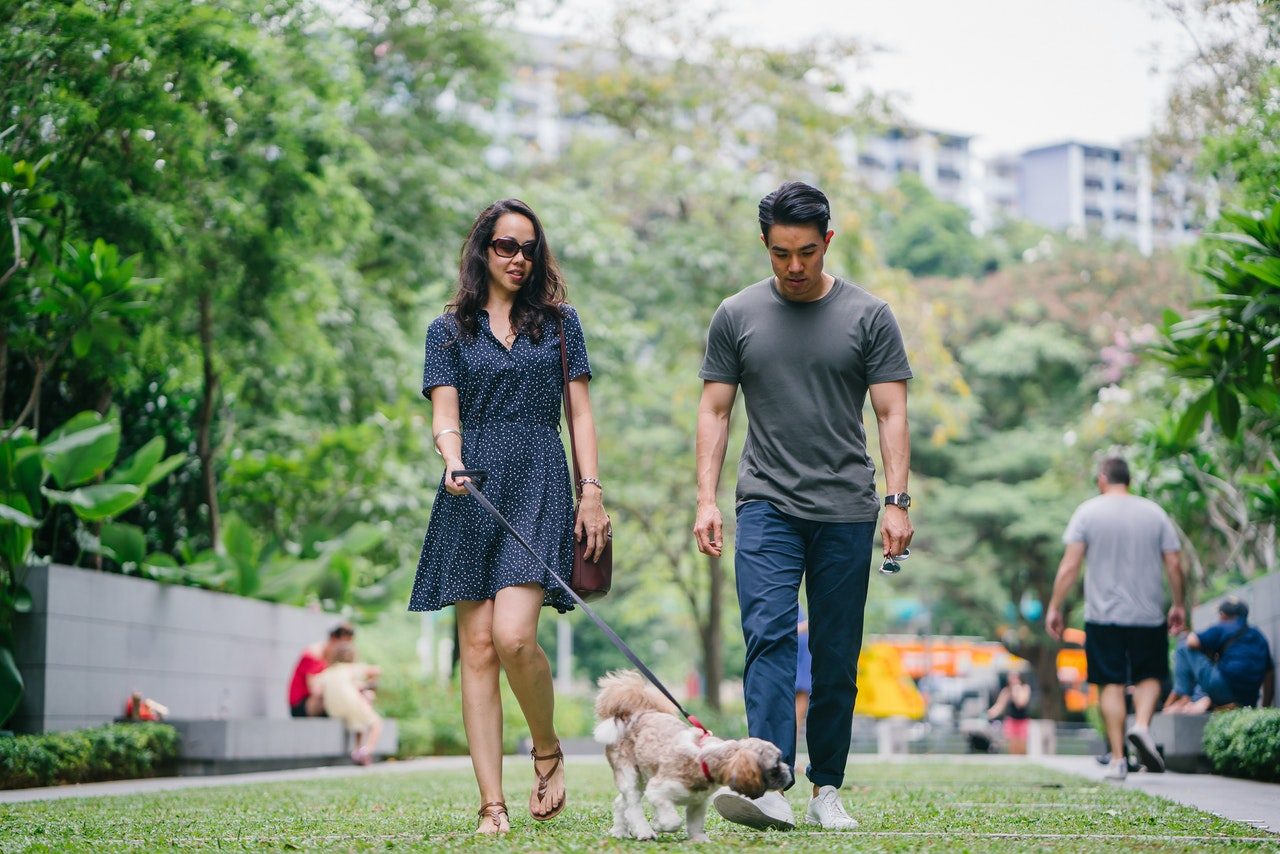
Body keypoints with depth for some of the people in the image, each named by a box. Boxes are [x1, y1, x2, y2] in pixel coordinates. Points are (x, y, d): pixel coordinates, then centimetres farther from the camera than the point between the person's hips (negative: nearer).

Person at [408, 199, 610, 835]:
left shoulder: (558, 322, 14)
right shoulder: (449, 330, 13)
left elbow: (580, 412, 12)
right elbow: (444, 415, 5)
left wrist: (592, 490, 2)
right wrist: (452, 463, -16)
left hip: (539, 486, -1)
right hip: (472, 493, 1)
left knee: (513, 636, -18)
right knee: (477, 646, -3)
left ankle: (548, 750, 8)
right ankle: (492, 806, -1)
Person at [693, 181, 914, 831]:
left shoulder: (868, 316, 4)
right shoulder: (737, 316, 6)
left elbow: (891, 413, 2)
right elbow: (714, 411, 8)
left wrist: (897, 500, -7)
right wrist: (706, 500, -1)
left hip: (847, 510, 0)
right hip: (767, 505, 0)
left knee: (837, 658, 4)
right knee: (769, 636, -16)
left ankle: (827, 790, 13)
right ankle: (769, 784, -24)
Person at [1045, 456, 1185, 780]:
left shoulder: (1088, 512, 0)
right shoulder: (1154, 512, 5)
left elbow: (1070, 565, -6)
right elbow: (1174, 564, 3)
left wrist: (1054, 607, -1)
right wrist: (1178, 605, 15)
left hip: (1103, 615, -1)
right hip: (1148, 614, 1)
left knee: (1112, 684, 3)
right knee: (1149, 676, 14)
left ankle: (1117, 758, 0)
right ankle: (1142, 724, -13)